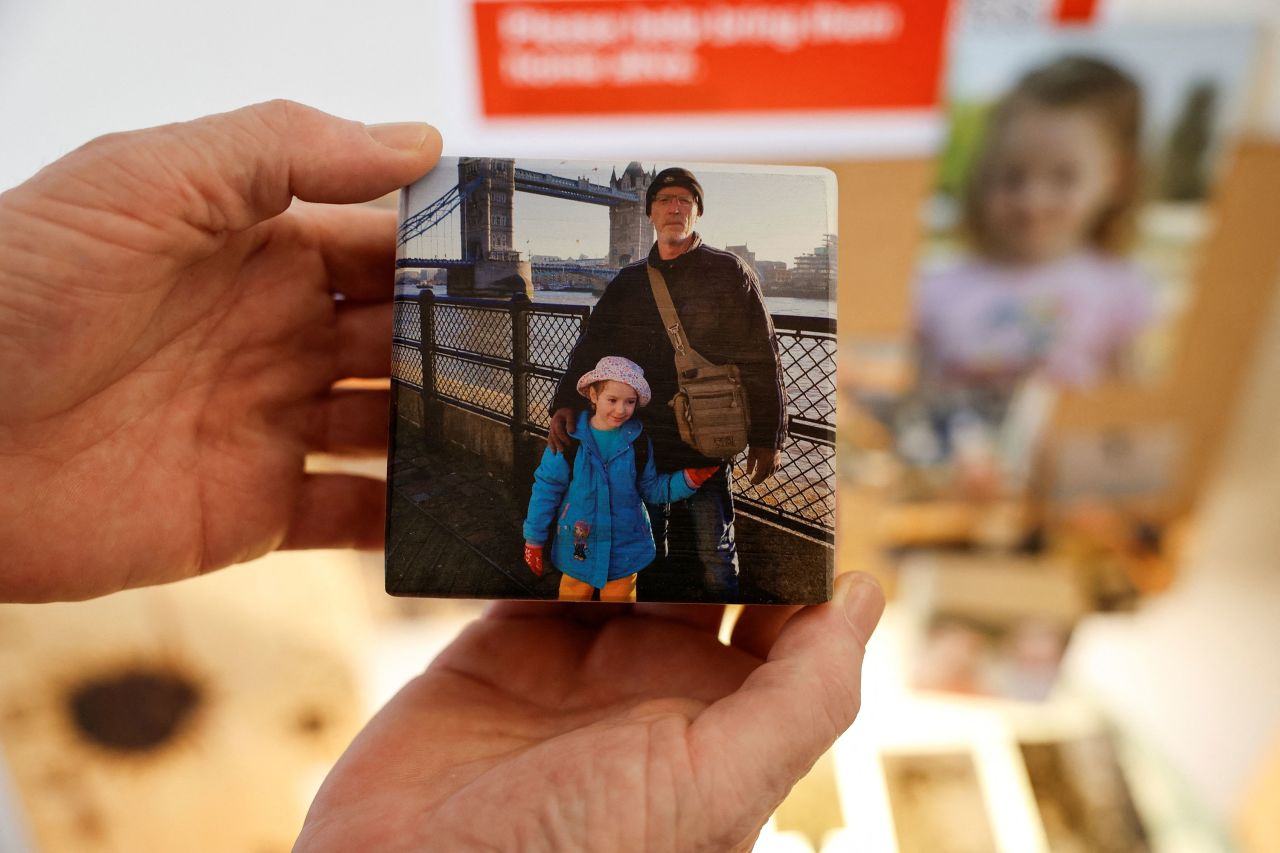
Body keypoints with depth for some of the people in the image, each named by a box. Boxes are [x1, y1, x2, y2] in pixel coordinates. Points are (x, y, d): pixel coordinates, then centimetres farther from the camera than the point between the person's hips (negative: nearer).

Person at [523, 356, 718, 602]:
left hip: (625, 551, 2)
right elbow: (546, 489, -7)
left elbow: (651, 488, 2)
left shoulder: (638, 441, -8)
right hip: (578, 550, -1)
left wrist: (689, 479, -12)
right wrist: (534, 540, -2)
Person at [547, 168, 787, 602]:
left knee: (713, 553, 6)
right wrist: (565, 401, -11)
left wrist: (767, 437, -7)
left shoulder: (729, 272, -3)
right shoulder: (628, 282, 10)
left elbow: (762, 358, -4)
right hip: (642, 440, 4)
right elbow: (592, 346, 6)